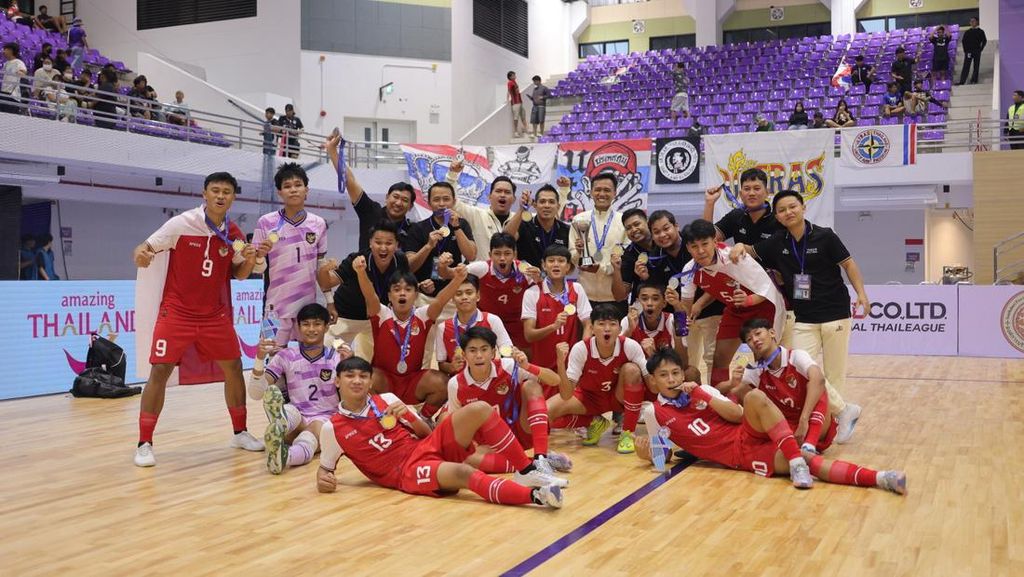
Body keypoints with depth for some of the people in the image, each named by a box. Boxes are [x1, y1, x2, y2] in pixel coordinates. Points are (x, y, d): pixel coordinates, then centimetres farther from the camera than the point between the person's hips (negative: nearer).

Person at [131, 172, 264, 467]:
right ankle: (144, 443, 1)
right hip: (177, 312, -4)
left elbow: (238, 274, 12)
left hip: (216, 315, 4)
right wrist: (141, 254, -32)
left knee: (233, 367, 7)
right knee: (160, 370, -9)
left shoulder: (234, 234, 1)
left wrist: (249, 260, -10)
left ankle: (240, 432, 25)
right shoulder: (181, 224, -11)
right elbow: (146, 248, -8)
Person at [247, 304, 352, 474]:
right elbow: (255, 394, -4)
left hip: (326, 421, -1)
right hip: (296, 420, 1)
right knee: (271, 393, -31)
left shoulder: (336, 358, 3)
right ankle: (278, 429, -68)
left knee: (317, 427, -37)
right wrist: (260, 358, -19)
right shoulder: (286, 357, 4)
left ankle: (286, 454, -69)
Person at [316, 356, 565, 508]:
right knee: (462, 473, -38)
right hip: (408, 471, -5)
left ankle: (527, 471, -15)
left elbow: (427, 433, 14)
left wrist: (407, 415, -6)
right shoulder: (332, 429, 1)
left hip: (429, 447, 5)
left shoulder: (387, 400, 10)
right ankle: (535, 495, -52)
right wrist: (323, 479, -12)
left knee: (480, 409, -17)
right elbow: (325, 467, 11)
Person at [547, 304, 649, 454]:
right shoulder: (580, 349, -27)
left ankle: (628, 432, -16)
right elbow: (566, 395, -29)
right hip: (589, 396, 1)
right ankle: (594, 423, 6)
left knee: (631, 369, -31)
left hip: (619, 396, 0)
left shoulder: (630, 346, -26)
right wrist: (561, 363, -44)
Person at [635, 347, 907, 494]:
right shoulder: (654, 413, 4)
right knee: (805, 463, -26)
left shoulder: (698, 390, 9)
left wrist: (703, 396, -8)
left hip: (748, 435, 2)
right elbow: (665, 456, 13)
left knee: (755, 397, -33)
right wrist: (648, 453, -9)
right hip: (740, 455, -2)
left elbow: (738, 415, 2)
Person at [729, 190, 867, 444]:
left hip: (835, 315, -3)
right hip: (803, 320, 3)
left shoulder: (824, 236, -7)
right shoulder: (777, 243, 3)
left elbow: (848, 263, -2)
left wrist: (861, 293, -14)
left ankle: (831, 417, 17)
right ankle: (844, 410, 3)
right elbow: (752, 251, 15)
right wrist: (739, 246, -8)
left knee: (834, 373, 4)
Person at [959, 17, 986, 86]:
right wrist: (965, 50, -1)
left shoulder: (980, 32, 8)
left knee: (976, 67, -1)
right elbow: (964, 41, 9)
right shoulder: (967, 32, 11)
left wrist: (980, 49, -2)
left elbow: (984, 41, 8)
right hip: (968, 51, 0)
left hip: (977, 51, 0)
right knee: (966, 67, -7)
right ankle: (962, 82, -13)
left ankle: (974, 81, 2)